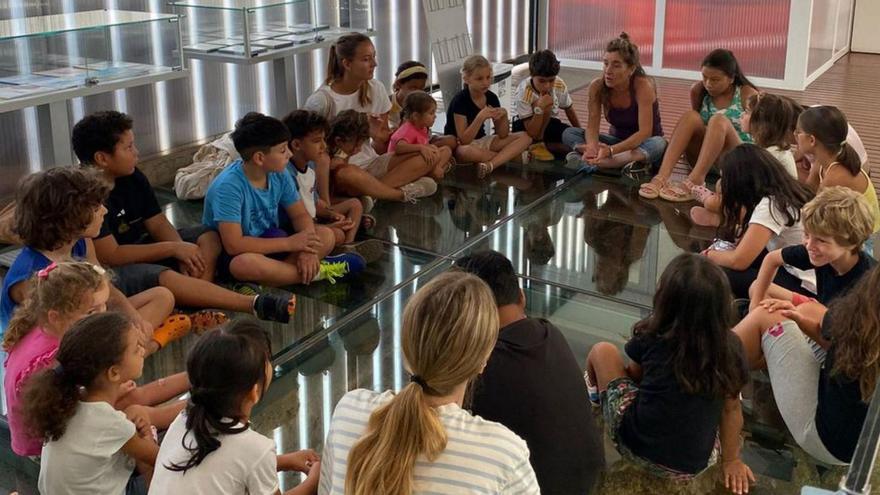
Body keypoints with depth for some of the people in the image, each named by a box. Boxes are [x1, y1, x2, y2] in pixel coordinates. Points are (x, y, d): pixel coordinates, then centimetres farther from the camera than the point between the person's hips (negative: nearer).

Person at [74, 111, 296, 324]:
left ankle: (198, 307, -28)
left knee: (208, 237, -2)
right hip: (111, 271, -9)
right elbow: (110, 255, -24)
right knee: (164, 278, -36)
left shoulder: (133, 178, 3)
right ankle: (256, 304, -42)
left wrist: (183, 253, -16)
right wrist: (173, 248, -19)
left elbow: (158, 224, 5)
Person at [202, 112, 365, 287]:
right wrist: (290, 243, -27)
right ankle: (315, 272, -19)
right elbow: (234, 245, -31)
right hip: (231, 254, -6)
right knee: (246, 263, -41)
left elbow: (300, 215, 1)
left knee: (326, 235, -9)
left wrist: (307, 248, -20)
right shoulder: (228, 186, -27)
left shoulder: (279, 174, -8)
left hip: (269, 242, 6)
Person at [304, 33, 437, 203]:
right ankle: (403, 193, -21)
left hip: (371, 164, 6)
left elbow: (381, 150, 8)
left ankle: (372, 191, -27)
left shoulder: (376, 89, 3)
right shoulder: (321, 100, -12)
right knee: (346, 174, -44)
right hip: (337, 167, -6)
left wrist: (378, 136, -15)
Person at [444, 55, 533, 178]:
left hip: (482, 140, 7)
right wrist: (480, 117, -34)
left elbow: (502, 135, 2)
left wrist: (504, 116, -17)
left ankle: (490, 165, -32)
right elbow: (464, 140, -24)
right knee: (466, 152, -44)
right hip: (459, 146, -7)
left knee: (525, 137, -9)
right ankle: (510, 155, -18)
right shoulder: (460, 101, -18)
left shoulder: (492, 98, 0)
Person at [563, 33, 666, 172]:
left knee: (658, 144, -39)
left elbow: (645, 132, -30)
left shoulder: (643, 86, -24)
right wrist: (592, 147, -41)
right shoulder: (597, 86, -14)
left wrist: (611, 150, -45)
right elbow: (592, 127, -16)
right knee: (569, 133, -15)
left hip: (644, 143, -3)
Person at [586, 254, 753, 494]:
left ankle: (595, 394, 40)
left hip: (636, 446, -2)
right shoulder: (730, 347, -10)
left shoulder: (651, 337, -13)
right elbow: (732, 408, 1)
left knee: (602, 351, 12)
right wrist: (731, 460, 15)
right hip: (694, 466, 2)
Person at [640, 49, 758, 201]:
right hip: (703, 161, 4)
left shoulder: (747, 95, -5)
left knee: (719, 120, -30)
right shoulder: (698, 91, 5)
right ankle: (661, 177, -39)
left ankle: (694, 181, -46)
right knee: (690, 116, -23)